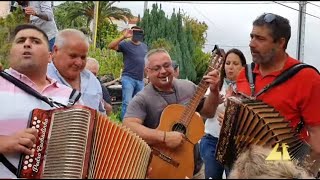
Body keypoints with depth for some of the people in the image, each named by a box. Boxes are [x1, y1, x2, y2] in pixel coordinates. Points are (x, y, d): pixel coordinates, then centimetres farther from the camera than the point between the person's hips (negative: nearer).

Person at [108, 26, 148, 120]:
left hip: (140, 79, 6)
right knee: (127, 102, -11)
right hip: (128, 78, -6)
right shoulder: (125, 44, -2)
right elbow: (110, 46, -18)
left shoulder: (144, 46, 16)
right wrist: (123, 37, -26)